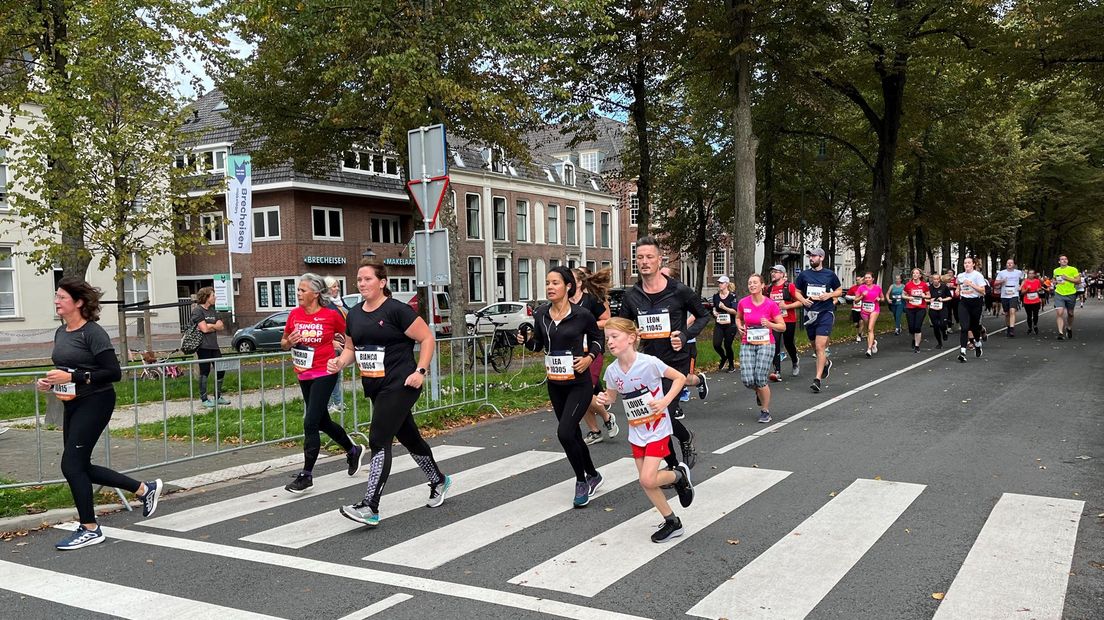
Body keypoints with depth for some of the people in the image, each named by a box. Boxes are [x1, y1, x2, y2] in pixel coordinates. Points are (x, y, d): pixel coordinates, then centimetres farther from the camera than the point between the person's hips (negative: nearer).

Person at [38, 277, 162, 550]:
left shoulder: (93, 333, -15)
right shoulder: (61, 333, 10)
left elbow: (113, 373, -19)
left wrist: (72, 376, -24)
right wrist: (50, 382, 4)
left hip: (95, 402, -9)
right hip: (72, 404, 9)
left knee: (71, 463, -9)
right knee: (81, 467, 10)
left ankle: (90, 529, 5)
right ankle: (144, 489, 25)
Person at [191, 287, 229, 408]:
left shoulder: (212, 310, 16)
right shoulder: (197, 310, -8)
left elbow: (221, 326, 6)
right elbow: (204, 329, -17)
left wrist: (209, 326, -9)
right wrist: (215, 326, 1)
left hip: (214, 345, 8)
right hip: (203, 346, -8)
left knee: (221, 370, 9)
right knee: (205, 372, -2)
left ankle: (218, 397, 20)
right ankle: (204, 399, 7)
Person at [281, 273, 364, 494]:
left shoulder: (331, 315, -10)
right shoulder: (294, 314, 2)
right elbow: (284, 344, 11)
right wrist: (289, 341, -9)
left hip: (324, 374, -6)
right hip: (304, 375, 6)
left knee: (310, 422, -10)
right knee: (322, 421, 16)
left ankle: (306, 475, -1)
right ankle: (353, 450, 40)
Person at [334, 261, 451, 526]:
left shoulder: (397, 310, -12)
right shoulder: (354, 314, 9)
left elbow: (427, 338, -9)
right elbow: (351, 348, 19)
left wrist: (420, 371, -16)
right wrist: (340, 362, -2)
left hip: (399, 385, -8)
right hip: (374, 387, 8)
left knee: (379, 440, -14)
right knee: (408, 437, 19)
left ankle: (370, 507, -12)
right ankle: (439, 481, 39)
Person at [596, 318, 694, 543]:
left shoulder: (649, 363, -21)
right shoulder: (612, 370, -6)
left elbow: (680, 378, -11)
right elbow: (611, 395, 12)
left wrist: (664, 402, -22)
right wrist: (604, 399, -12)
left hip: (657, 429, -6)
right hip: (636, 432, 6)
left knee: (648, 479, -15)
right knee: (646, 482, 7)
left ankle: (679, 474, 16)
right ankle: (672, 523, 24)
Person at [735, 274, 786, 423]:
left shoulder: (771, 304, -7)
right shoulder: (743, 303, 0)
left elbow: (783, 327, -1)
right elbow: (738, 318, 21)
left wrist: (769, 324, -19)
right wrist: (740, 327, 0)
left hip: (765, 344, -3)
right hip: (747, 344, 3)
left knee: (760, 378, -12)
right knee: (747, 380, -9)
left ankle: (765, 411, 10)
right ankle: (760, 389, 29)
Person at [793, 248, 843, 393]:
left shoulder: (829, 274, 1)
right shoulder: (804, 274, 5)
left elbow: (839, 290, 12)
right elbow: (797, 291, 13)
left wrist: (829, 295, -8)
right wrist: (803, 300, -8)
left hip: (825, 313, -4)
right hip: (809, 314, 4)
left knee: (820, 347, -13)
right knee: (815, 346, 16)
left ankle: (818, 379, -11)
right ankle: (826, 363, 46)